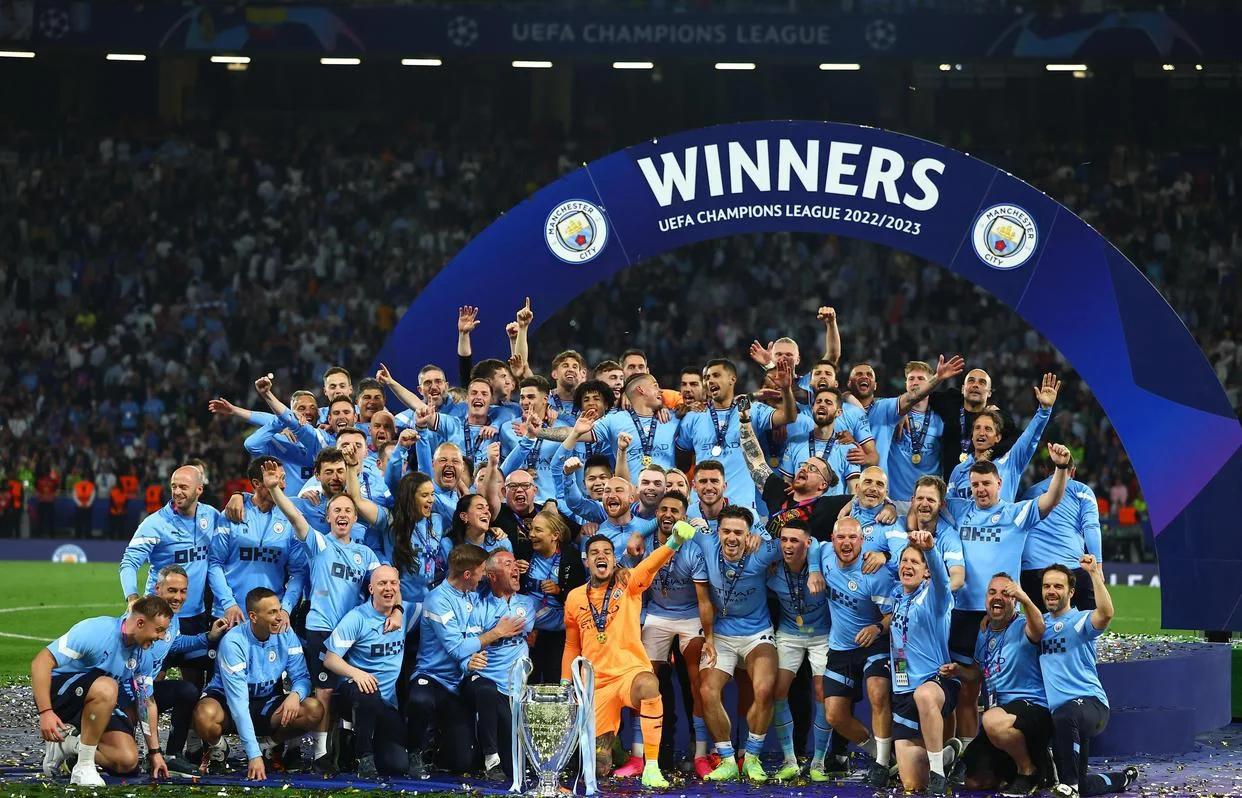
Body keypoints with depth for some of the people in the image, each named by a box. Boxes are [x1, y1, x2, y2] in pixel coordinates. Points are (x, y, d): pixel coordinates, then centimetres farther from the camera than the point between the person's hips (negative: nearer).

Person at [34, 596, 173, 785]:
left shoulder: (142, 657, -2)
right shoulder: (96, 631, -25)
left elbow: (148, 704, 11)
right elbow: (41, 662, -26)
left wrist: (155, 752, 9)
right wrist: (45, 712, -34)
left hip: (99, 703, 7)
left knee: (128, 761, -14)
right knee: (107, 687, -38)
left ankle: (69, 745, 7)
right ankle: (83, 767, -25)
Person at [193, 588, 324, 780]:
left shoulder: (286, 635, -11)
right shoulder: (233, 642, -26)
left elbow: (301, 677, -5)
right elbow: (238, 702, -30)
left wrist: (295, 694, -33)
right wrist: (254, 755, -37)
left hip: (267, 702, 4)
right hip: (226, 702, -4)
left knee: (314, 710, -22)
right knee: (205, 715, -39)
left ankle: (269, 745, 5)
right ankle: (217, 748, -2)